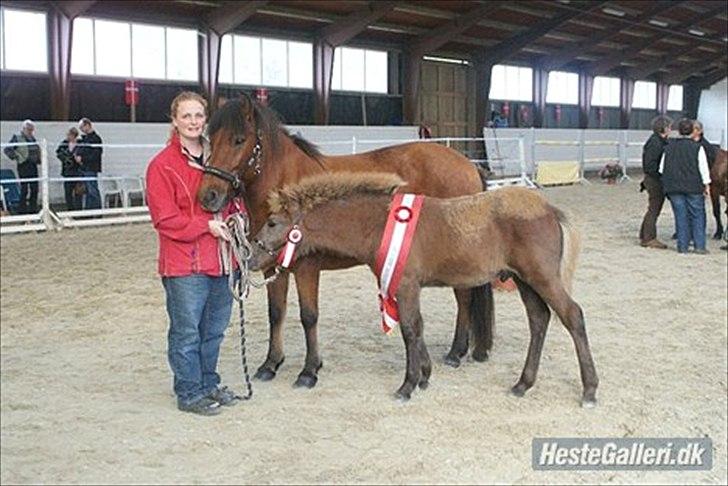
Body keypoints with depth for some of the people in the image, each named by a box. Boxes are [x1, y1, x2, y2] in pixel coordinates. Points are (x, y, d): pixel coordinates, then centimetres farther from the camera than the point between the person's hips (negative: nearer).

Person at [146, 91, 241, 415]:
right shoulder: (163, 165, -9)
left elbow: (234, 198, 21)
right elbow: (164, 218, -13)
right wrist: (207, 226, -19)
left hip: (221, 258, 7)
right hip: (185, 262, -7)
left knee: (214, 329, 17)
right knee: (186, 331, 2)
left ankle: (208, 384, 33)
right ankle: (189, 393, 16)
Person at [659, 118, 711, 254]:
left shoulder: (669, 147, 4)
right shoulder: (697, 147, -5)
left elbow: (662, 168, 8)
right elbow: (703, 168, -5)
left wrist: (668, 182, 21)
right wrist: (706, 185, 2)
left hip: (673, 187, 2)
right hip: (694, 187, -2)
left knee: (681, 216, 6)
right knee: (697, 215, 6)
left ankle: (682, 246, 6)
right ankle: (699, 245, 3)